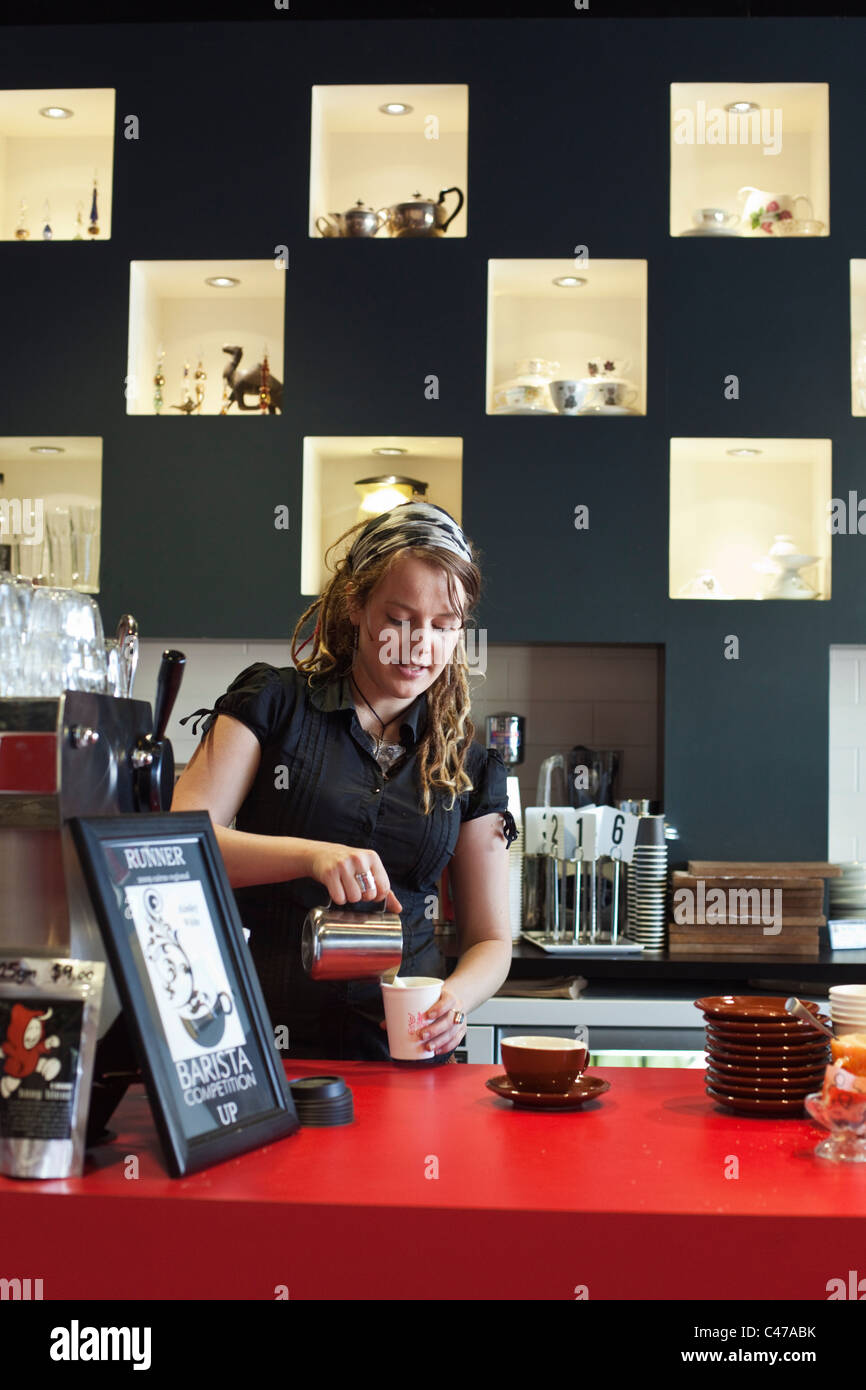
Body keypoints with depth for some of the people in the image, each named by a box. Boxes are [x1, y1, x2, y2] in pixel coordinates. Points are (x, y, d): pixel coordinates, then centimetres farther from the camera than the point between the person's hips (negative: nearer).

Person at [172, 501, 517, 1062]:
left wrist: (455, 996, -5)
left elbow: (490, 939, 17)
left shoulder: (470, 768, 14)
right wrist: (310, 855, -21)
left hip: (403, 1054, 2)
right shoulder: (273, 704, 6)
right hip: (262, 1045, -2)